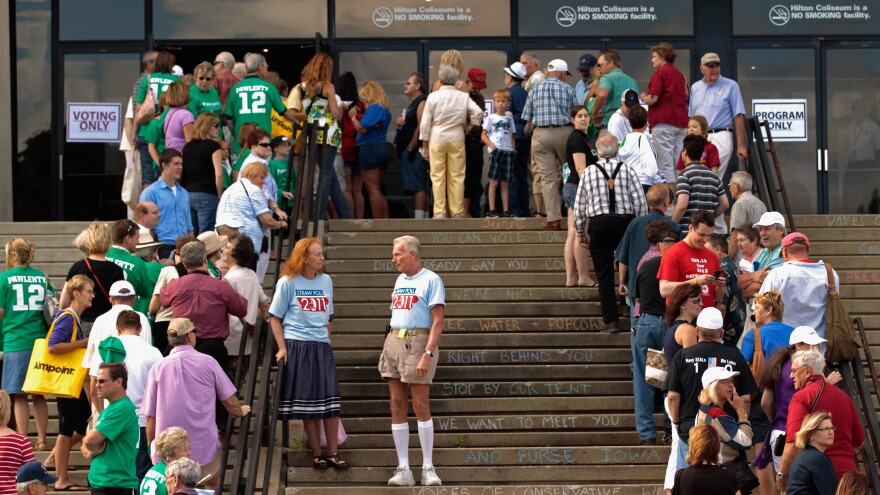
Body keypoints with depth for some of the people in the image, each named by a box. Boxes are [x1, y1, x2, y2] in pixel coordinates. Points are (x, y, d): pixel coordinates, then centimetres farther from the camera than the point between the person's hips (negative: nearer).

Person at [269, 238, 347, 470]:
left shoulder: (326, 281, 12)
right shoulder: (288, 282, -1)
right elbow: (275, 317, 0)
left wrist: (326, 341, 11)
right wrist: (282, 347, -9)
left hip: (322, 347, 4)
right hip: (297, 346, -4)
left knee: (331, 400, -3)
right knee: (307, 401, -1)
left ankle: (332, 453, 5)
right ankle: (317, 454, 7)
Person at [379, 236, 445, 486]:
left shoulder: (431, 280, -6)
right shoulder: (400, 280, 17)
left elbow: (438, 322, -13)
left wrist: (427, 354, -21)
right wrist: (388, 349, 15)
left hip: (417, 341, -7)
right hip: (393, 341, 7)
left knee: (420, 405, -7)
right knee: (397, 406, 3)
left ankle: (428, 468, 0)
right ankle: (403, 470, 5)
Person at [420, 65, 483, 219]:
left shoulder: (433, 96, -2)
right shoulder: (463, 97, 1)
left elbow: (425, 122, -1)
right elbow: (478, 112, -9)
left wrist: (424, 141, 7)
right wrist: (472, 125, 9)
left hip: (437, 138, -1)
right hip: (457, 138, 1)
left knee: (437, 176, 2)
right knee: (457, 176, 5)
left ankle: (439, 211, -2)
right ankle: (457, 212, 4)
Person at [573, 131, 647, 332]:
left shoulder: (589, 172, 3)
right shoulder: (627, 170, 2)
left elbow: (579, 206, 5)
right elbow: (640, 202, -1)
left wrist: (581, 233, 15)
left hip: (599, 224, 0)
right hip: (625, 221, 0)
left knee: (604, 274, 4)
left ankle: (611, 320, -1)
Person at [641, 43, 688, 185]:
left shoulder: (660, 73, -5)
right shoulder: (680, 75, 18)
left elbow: (652, 99, -12)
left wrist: (643, 96, 8)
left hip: (664, 121, -7)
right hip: (681, 122, 7)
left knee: (665, 163, -8)